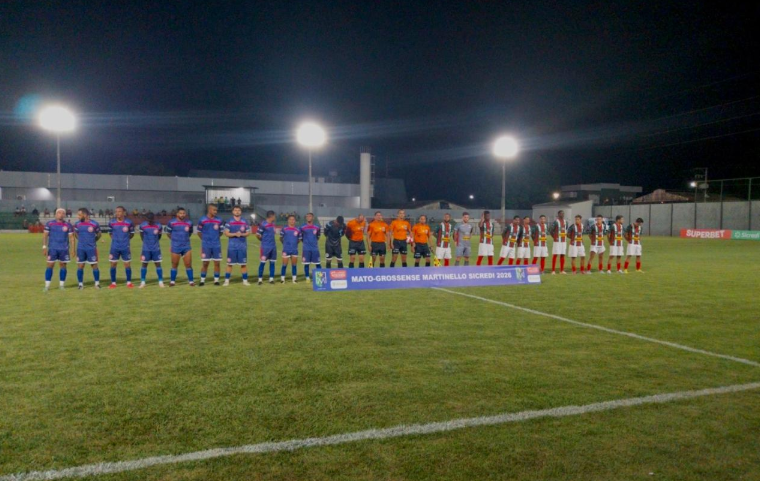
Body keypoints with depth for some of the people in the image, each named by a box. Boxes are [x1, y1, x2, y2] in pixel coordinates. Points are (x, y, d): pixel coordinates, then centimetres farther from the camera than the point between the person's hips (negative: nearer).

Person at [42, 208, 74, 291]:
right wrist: (44, 247, -3)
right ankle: (47, 285, 3)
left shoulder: (68, 225, 4)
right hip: (52, 248, -1)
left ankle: (61, 285, 13)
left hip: (64, 249, 1)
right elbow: (45, 235, 4)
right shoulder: (49, 223, 3)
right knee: (50, 265, -2)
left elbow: (71, 237, 5)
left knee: (63, 265, 5)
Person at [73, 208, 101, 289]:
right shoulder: (77, 224, 2)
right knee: (80, 266, 4)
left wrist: (92, 241, 7)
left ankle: (97, 283, 11)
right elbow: (75, 234, 19)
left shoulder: (94, 224, -7)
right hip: (80, 248, 3)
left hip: (91, 248, -3)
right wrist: (82, 240, 11)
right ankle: (81, 284, 13)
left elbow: (98, 234, 8)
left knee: (94, 265, 1)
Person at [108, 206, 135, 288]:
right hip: (114, 247, 1)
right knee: (113, 264, 4)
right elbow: (110, 232, 15)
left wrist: (125, 239, 5)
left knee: (127, 264, 3)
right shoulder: (112, 222, -1)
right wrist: (115, 239, 6)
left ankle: (129, 282, 14)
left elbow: (132, 233, 9)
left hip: (125, 247, -1)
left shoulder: (129, 223, -5)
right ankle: (113, 283, 14)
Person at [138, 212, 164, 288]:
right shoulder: (142, 225, -4)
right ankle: (142, 282, 12)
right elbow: (141, 235, 12)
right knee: (144, 264, 4)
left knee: (158, 264, 1)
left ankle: (160, 281, 7)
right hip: (146, 249, 0)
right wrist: (146, 242, 14)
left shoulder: (159, 226, -4)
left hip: (156, 248, 0)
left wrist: (154, 242, 9)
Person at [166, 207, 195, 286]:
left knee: (188, 264, 0)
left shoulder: (189, 223, 3)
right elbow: (168, 233, 9)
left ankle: (191, 281, 8)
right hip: (175, 247, -1)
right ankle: (172, 281, 18)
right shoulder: (171, 222, -3)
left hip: (186, 247, 1)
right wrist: (175, 239, 13)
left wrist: (184, 239, 12)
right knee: (175, 265, 6)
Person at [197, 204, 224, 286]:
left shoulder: (219, 220, 3)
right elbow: (199, 232, 8)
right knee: (205, 263, 2)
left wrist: (215, 238, 7)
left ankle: (216, 280, 10)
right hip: (206, 245, -2)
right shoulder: (202, 220, -2)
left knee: (217, 263, 1)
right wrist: (205, 239, 8)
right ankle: (202, 280, 11)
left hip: (216, 245, 2)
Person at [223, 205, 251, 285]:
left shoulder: (245, 222, 6)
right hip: (232, 245, -1)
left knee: (243, 264, 3)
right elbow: (226, 233, -3)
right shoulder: (229, 222, 2)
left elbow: (248, 233, 5)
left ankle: (245, 280, 9)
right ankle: (226, 280, 9)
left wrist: (241, 234, -15)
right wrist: (235, 234, -19)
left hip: (242, 245, 1)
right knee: (230, 263, 2)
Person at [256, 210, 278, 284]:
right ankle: (260, 279, 7)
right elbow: (257, 235, -8)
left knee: (272, 262, 8)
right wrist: (263, 241, 6)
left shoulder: (273, 224, 9)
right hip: (265, 247, -7)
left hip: (273, 246, 7)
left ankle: (271, 278, 14)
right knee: (263, 262, -1)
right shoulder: (263, 224, -13)